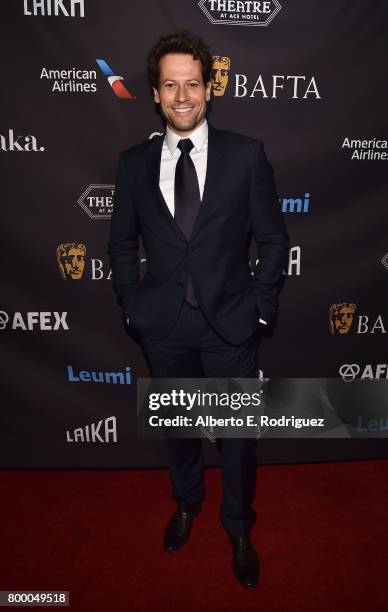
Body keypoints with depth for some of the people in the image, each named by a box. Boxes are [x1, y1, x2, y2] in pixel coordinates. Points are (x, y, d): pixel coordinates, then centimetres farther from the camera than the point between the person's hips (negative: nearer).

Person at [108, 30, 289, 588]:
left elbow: (273, 238, -1)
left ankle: (239, 528, 40)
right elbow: (122, 244, 8)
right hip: (163, 325, 2)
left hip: (229, 322, -1)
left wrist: (262, 307, -5)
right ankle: (187, 501, 51)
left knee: (238, 432, 12)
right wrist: (132, 307, 2)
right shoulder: (134, 163, 1)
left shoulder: (246, 155, -5)